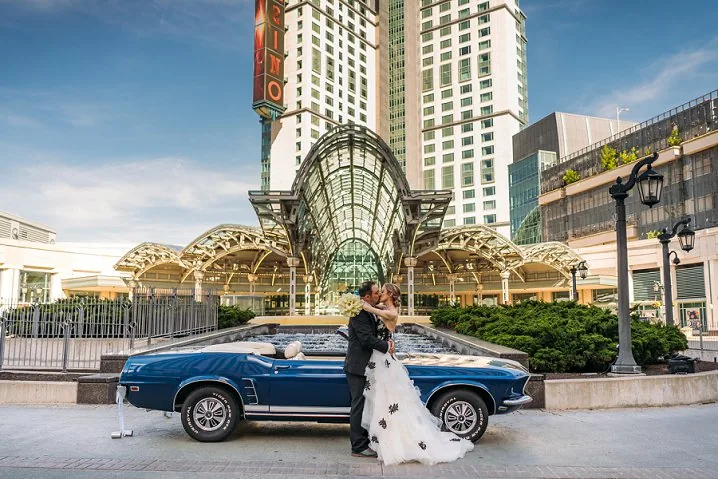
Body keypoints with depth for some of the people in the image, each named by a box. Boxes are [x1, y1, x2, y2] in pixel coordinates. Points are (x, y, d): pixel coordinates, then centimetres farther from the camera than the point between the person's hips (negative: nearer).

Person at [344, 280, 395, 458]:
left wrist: (387, 340, -3)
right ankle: (358, 447, 4)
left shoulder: (370, 312, 12)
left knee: (364, 406, 17)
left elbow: (374, 335, 17)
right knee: (359, 406, -3)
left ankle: (365, 442, 27)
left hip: (365, 367, 10)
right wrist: (386, 346, -14)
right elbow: (367, 338, -24)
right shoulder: (359, 313, -19)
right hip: (357, 367, -10)